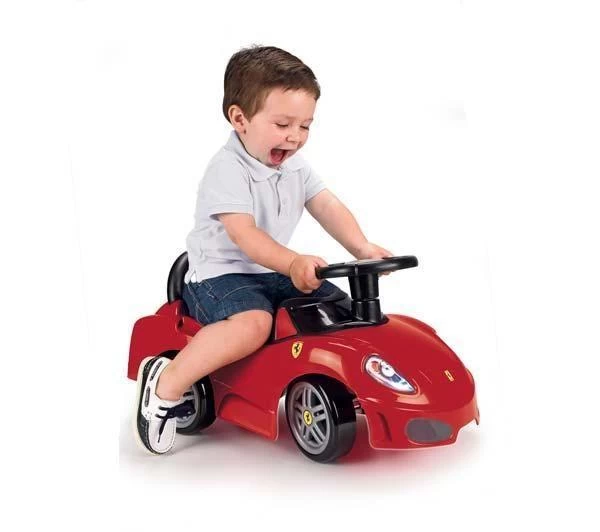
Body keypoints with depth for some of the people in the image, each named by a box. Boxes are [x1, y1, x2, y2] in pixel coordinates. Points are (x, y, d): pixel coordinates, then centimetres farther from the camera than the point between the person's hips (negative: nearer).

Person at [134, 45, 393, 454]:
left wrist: (362, 247, -18)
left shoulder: (295, 166, 8)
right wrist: (293, 263, -44)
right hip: (219, 274, -8)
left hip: (273, 272, 8)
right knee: (254, 322, -36)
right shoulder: (227, 170, -18)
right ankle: (166, 382, -22)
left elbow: (328, 207, 0)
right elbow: (244, 234, -29)